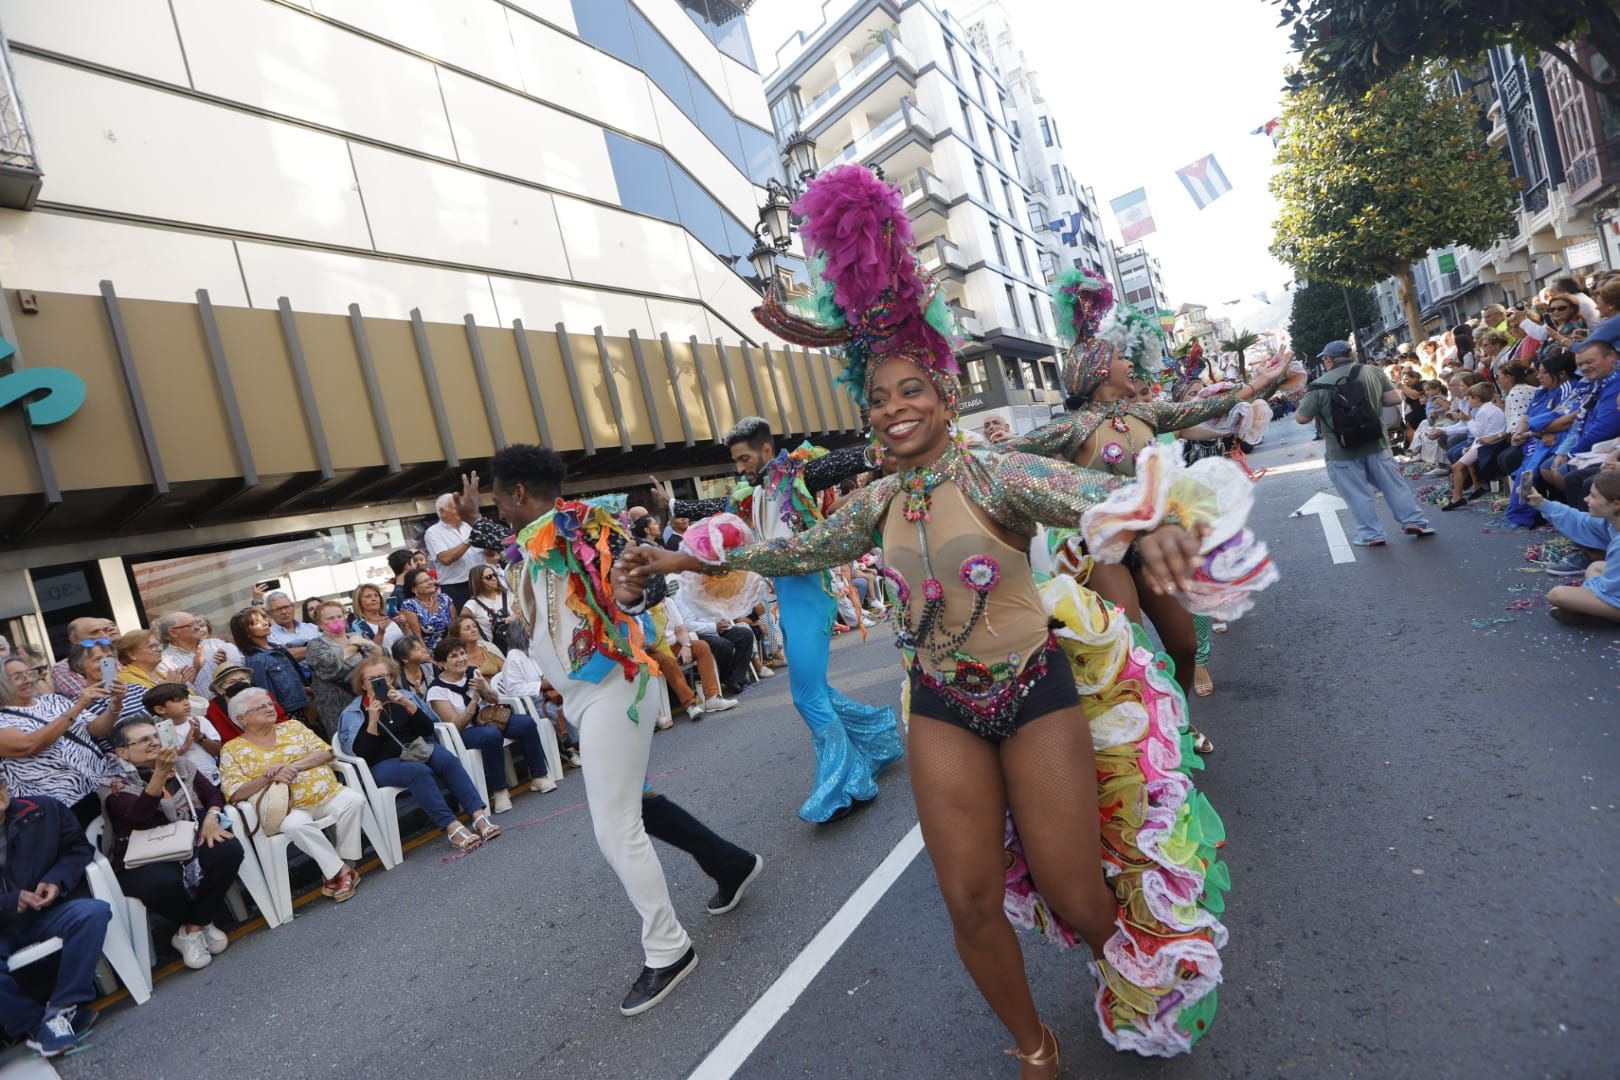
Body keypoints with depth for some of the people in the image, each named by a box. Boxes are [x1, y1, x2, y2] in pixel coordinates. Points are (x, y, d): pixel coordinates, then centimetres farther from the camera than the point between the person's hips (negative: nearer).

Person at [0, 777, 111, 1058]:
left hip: (48, 913, 1)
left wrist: (57, 880, -9)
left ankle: (62, 1008, -19)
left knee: (93, 912, -31)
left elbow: (79, 848, 8)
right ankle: (36, 1022, -14)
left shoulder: (44, 810, 1)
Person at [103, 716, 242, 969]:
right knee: (165, 881, -38)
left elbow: (213, 794, 11)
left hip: (190, 845, 4)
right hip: (144, 862, -4)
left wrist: (211, 818, -12)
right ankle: (202, 924, -3)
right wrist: (160, 773, -37)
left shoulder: (181, 765, 11)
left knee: (229, 848, -28)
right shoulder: (116, 784, -4)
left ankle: (192, 928, -8)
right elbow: (138, 815, -23)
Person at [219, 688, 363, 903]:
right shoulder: (232, 750, 7)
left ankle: (346, 863, -16)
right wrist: (269, 777, -17)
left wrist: (293, 766, -11)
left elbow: (325, 753, 5)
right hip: (290, 808, -3)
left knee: (354, 799, -27)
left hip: (329, 794, 3)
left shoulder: (292, 727, 15)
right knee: (295, 825, -36)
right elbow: (235, 793, -3)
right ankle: (341, 871, -23)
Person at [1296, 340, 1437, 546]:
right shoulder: (1373, 372, 1)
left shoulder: (1320, 386, -10)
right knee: (1393, 484, 15)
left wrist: (1320, 410, 12)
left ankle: (1372, 534, 12)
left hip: (1342, 451, -3)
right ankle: (1414, 521, 20)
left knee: (1357, 494, 6)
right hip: (1376, 442, 4)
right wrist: (1373, 401, 18)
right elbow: (1394, 398, 1)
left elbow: (1301, 418, -7)